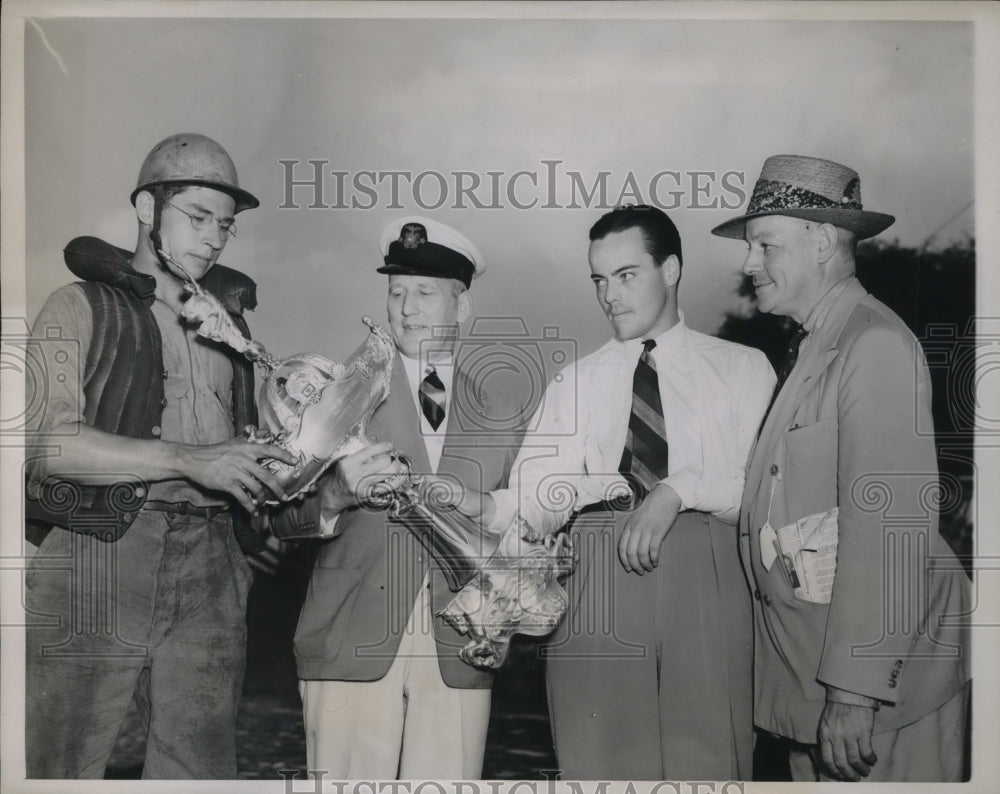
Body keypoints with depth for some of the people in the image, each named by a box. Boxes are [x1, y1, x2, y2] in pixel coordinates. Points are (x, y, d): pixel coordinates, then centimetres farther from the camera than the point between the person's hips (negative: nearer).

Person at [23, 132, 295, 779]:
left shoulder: (228, 320, 21)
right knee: (63, 766, 0)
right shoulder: (83, 306, 5)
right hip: (97, 555, -4)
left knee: (202, 767, 4)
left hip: (208, 569, 4)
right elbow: (48, 440, -10)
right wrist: (189, 459, -17)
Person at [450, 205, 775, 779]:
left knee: (707, 762, -1)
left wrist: (680, 489, -15)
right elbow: (539, 498, 4)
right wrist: (485, 508, -16)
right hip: (599, 575, 2)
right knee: (600, 760, 2)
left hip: (704, 575, -1)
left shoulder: (743, 370, 11)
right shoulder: (578, 381, 16)